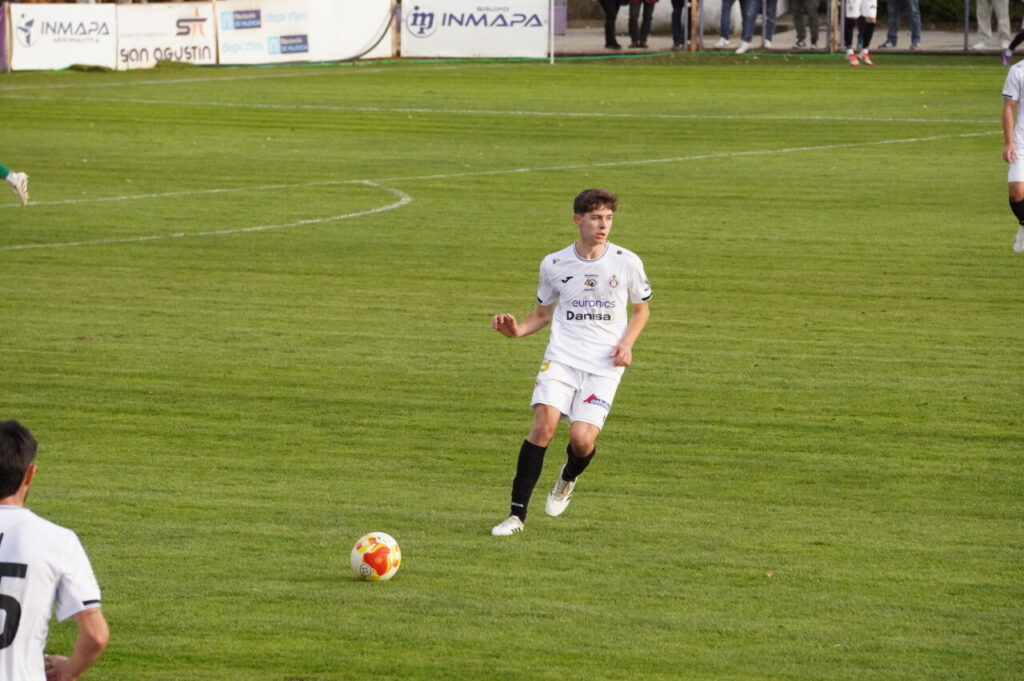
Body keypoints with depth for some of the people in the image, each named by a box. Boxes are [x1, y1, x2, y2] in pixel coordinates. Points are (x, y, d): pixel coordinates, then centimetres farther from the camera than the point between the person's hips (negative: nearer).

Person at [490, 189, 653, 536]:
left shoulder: (627, 263, 1)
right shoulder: (554, 264, 5)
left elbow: (641, 309, 15)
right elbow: (543, 312, 18)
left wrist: (626, 343, -3)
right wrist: (517, 329, -3)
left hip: (604, 365, -1)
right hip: (562, 357, 1)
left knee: (582, 438, -14)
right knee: (545, 421, -20)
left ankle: (568, 479, 26)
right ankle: (517, 513, -14)